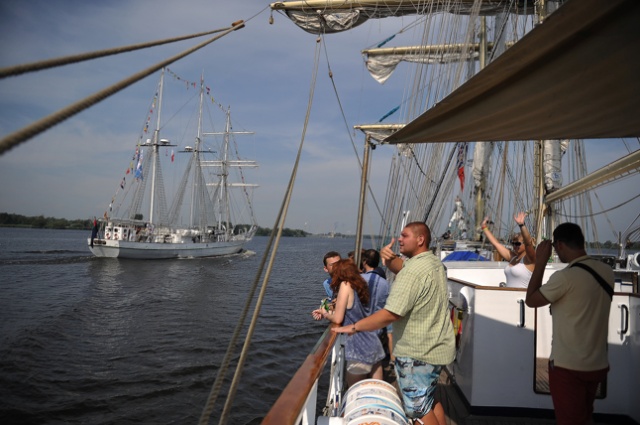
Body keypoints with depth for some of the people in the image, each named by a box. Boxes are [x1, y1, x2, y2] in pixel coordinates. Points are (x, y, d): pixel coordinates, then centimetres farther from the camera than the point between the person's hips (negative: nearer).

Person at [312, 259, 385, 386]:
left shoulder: (346, 285, -11)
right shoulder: (358, 286, 9)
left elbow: (337, 319, -12)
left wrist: (326, 314, 7)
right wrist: (326, 312, 21)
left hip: (360, 349, -7)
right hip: (374, 344, 7)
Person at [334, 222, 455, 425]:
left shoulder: (414, 271, -25)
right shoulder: (434, 262, 7)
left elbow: (390, 314, -29)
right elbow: (399, 266, 10)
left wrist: (354, 327, -21)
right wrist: (389, 258, -14)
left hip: (418, 354, -10)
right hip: (436, 347, 10)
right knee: (429, 400, 25)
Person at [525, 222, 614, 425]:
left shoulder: (565, 276, -23)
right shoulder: (606, 271, 0)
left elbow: (531, 300, -9)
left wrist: (540, 263, -7)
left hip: (568, 366, -7)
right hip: (598, 364, 8)